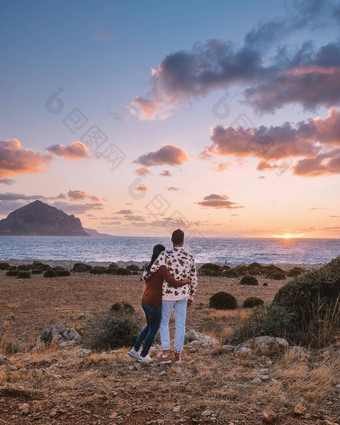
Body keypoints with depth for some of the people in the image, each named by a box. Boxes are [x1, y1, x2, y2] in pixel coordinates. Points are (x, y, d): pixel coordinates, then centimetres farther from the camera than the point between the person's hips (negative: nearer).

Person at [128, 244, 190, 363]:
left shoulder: (150, 266, 8)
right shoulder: (162, 268, -19)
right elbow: (174, 283, -25)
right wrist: (186, 281, -7)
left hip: (145, 301, 8)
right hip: (154, 303, -8)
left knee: (149, 326, 26)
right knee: (154, 330, 12)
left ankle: (134, 349, 31)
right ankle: (143, 356, 24)